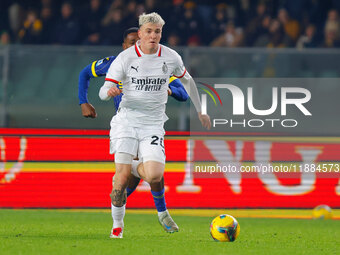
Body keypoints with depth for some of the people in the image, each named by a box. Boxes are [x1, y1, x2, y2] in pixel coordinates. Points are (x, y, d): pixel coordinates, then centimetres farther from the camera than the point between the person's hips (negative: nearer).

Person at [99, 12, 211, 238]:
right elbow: (103, 92, -7)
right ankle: (117, 225, 5)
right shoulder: (125, 58, -6)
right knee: (122, 175, -13)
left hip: (153, 124, 2)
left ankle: (138, 169, 20)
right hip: (127, 120, -1)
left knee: (154, 176, -18)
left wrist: (200, 112, 25)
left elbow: (187, 80, 20)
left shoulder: (171, 57, 2)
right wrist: (109, 91, -32)